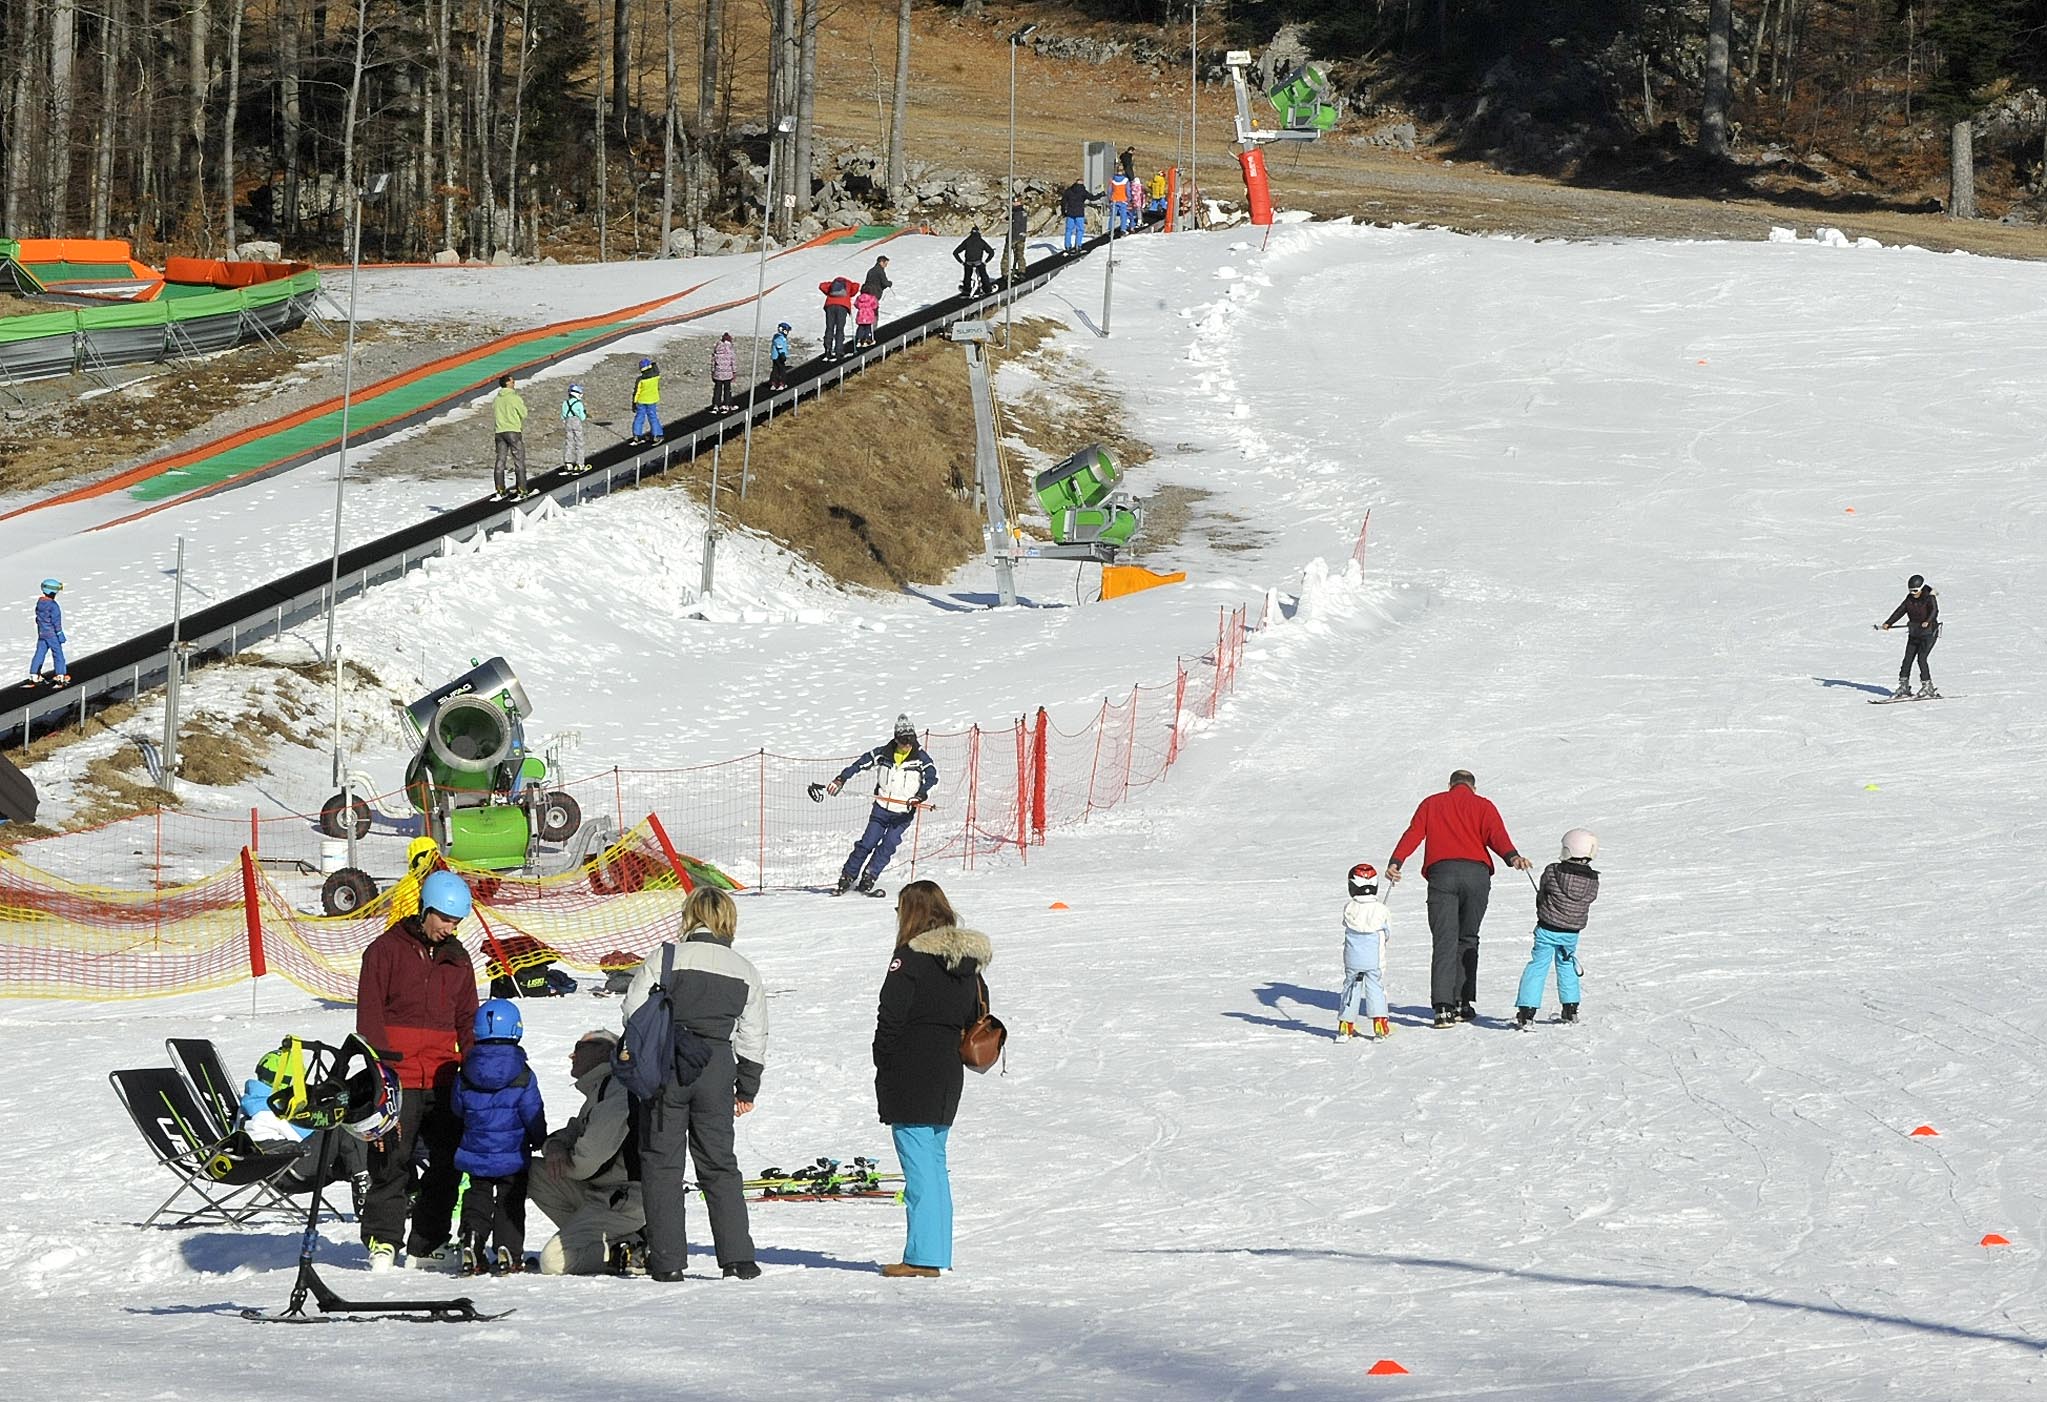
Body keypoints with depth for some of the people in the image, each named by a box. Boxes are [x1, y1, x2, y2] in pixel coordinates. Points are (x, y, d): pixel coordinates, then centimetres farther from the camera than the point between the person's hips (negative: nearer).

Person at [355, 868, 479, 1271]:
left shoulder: (457, 959, 16)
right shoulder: (386, 950, -1)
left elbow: (467, 1021, 21)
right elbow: (369, 1013, -4)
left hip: (442, 1079, 6)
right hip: (397, 1076, -6)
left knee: (448, 1162, 5)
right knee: (391, 1161, -7)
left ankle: (427, 1245, 13)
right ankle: (383, 1241, 0)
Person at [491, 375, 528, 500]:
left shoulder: (496, 400, 6)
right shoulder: (515, 398, -11)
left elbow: (493, 417, 12)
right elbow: (524, 414, -3)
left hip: (500, 432, 5)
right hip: (514, 431, -5)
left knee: (500, 461, 8)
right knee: (519, 461, 0)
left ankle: (500, 490, 9)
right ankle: (521, 489, -4)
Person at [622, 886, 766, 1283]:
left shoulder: (667, 956, -5)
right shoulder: (744, 971, 6)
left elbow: (635, 1008, -6)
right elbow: (754, 1036, 9)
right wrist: (747, 1088, 18)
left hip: (666, 1070, -3)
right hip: (716, 1069, 3)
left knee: (662, 1164, 4)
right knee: (720, 1164, 12)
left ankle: (667, 1260, 0)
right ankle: (737, 1255, 5)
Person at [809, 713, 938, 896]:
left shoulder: (921, 758, -5)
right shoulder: (883, 753, 1)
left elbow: (932, 778, -15)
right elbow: (859, 764, 8)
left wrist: (920, 796, -32)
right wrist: (840, 780, 1)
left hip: (904, 812, -1)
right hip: (881, 807, 1)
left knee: (888, 845, -12)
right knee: (867, 843, -4)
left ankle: (867, 881, -8)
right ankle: (846, 878, 6)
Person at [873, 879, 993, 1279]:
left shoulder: (911, 958, -13)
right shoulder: (968, 961, 9)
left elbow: (891, 1018, -14)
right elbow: (977, 1012, 16)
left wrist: (883, 1066, -3)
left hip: (910, 1076, -7)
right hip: (949, 1075, 7)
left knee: (919, 1166, -6)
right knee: (935, 1163, 14)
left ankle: (921, 1257, -7)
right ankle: (938, 1253, 15)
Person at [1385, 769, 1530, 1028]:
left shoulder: (1432, 803, 20)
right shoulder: (1483, 806, 17)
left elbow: (1414, 833, 6)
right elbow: (1496, 834, -3)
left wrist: (1396, 861, -5)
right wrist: (1511, 856, -18)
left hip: (1442, 873, 0)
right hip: (1476, 873, 0)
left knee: (1444, 941, -5)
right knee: (1467, 940, 15)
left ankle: (1444, 1007, -19)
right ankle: (1462, 1002, 12)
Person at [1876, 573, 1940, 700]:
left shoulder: (1930, 598, -13)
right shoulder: (1909, 599, 6)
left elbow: (1934, 611, -29)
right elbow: (1899, 611, 3)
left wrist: (1928, 622, -49)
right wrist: (1888, 623, -9)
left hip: (1929, 633, -7)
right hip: (1914, 634, 7)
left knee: (1921, 658, -16)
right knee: (1907, 659, 3)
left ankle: (1927, 688, -10)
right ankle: (1904, 687, 11)